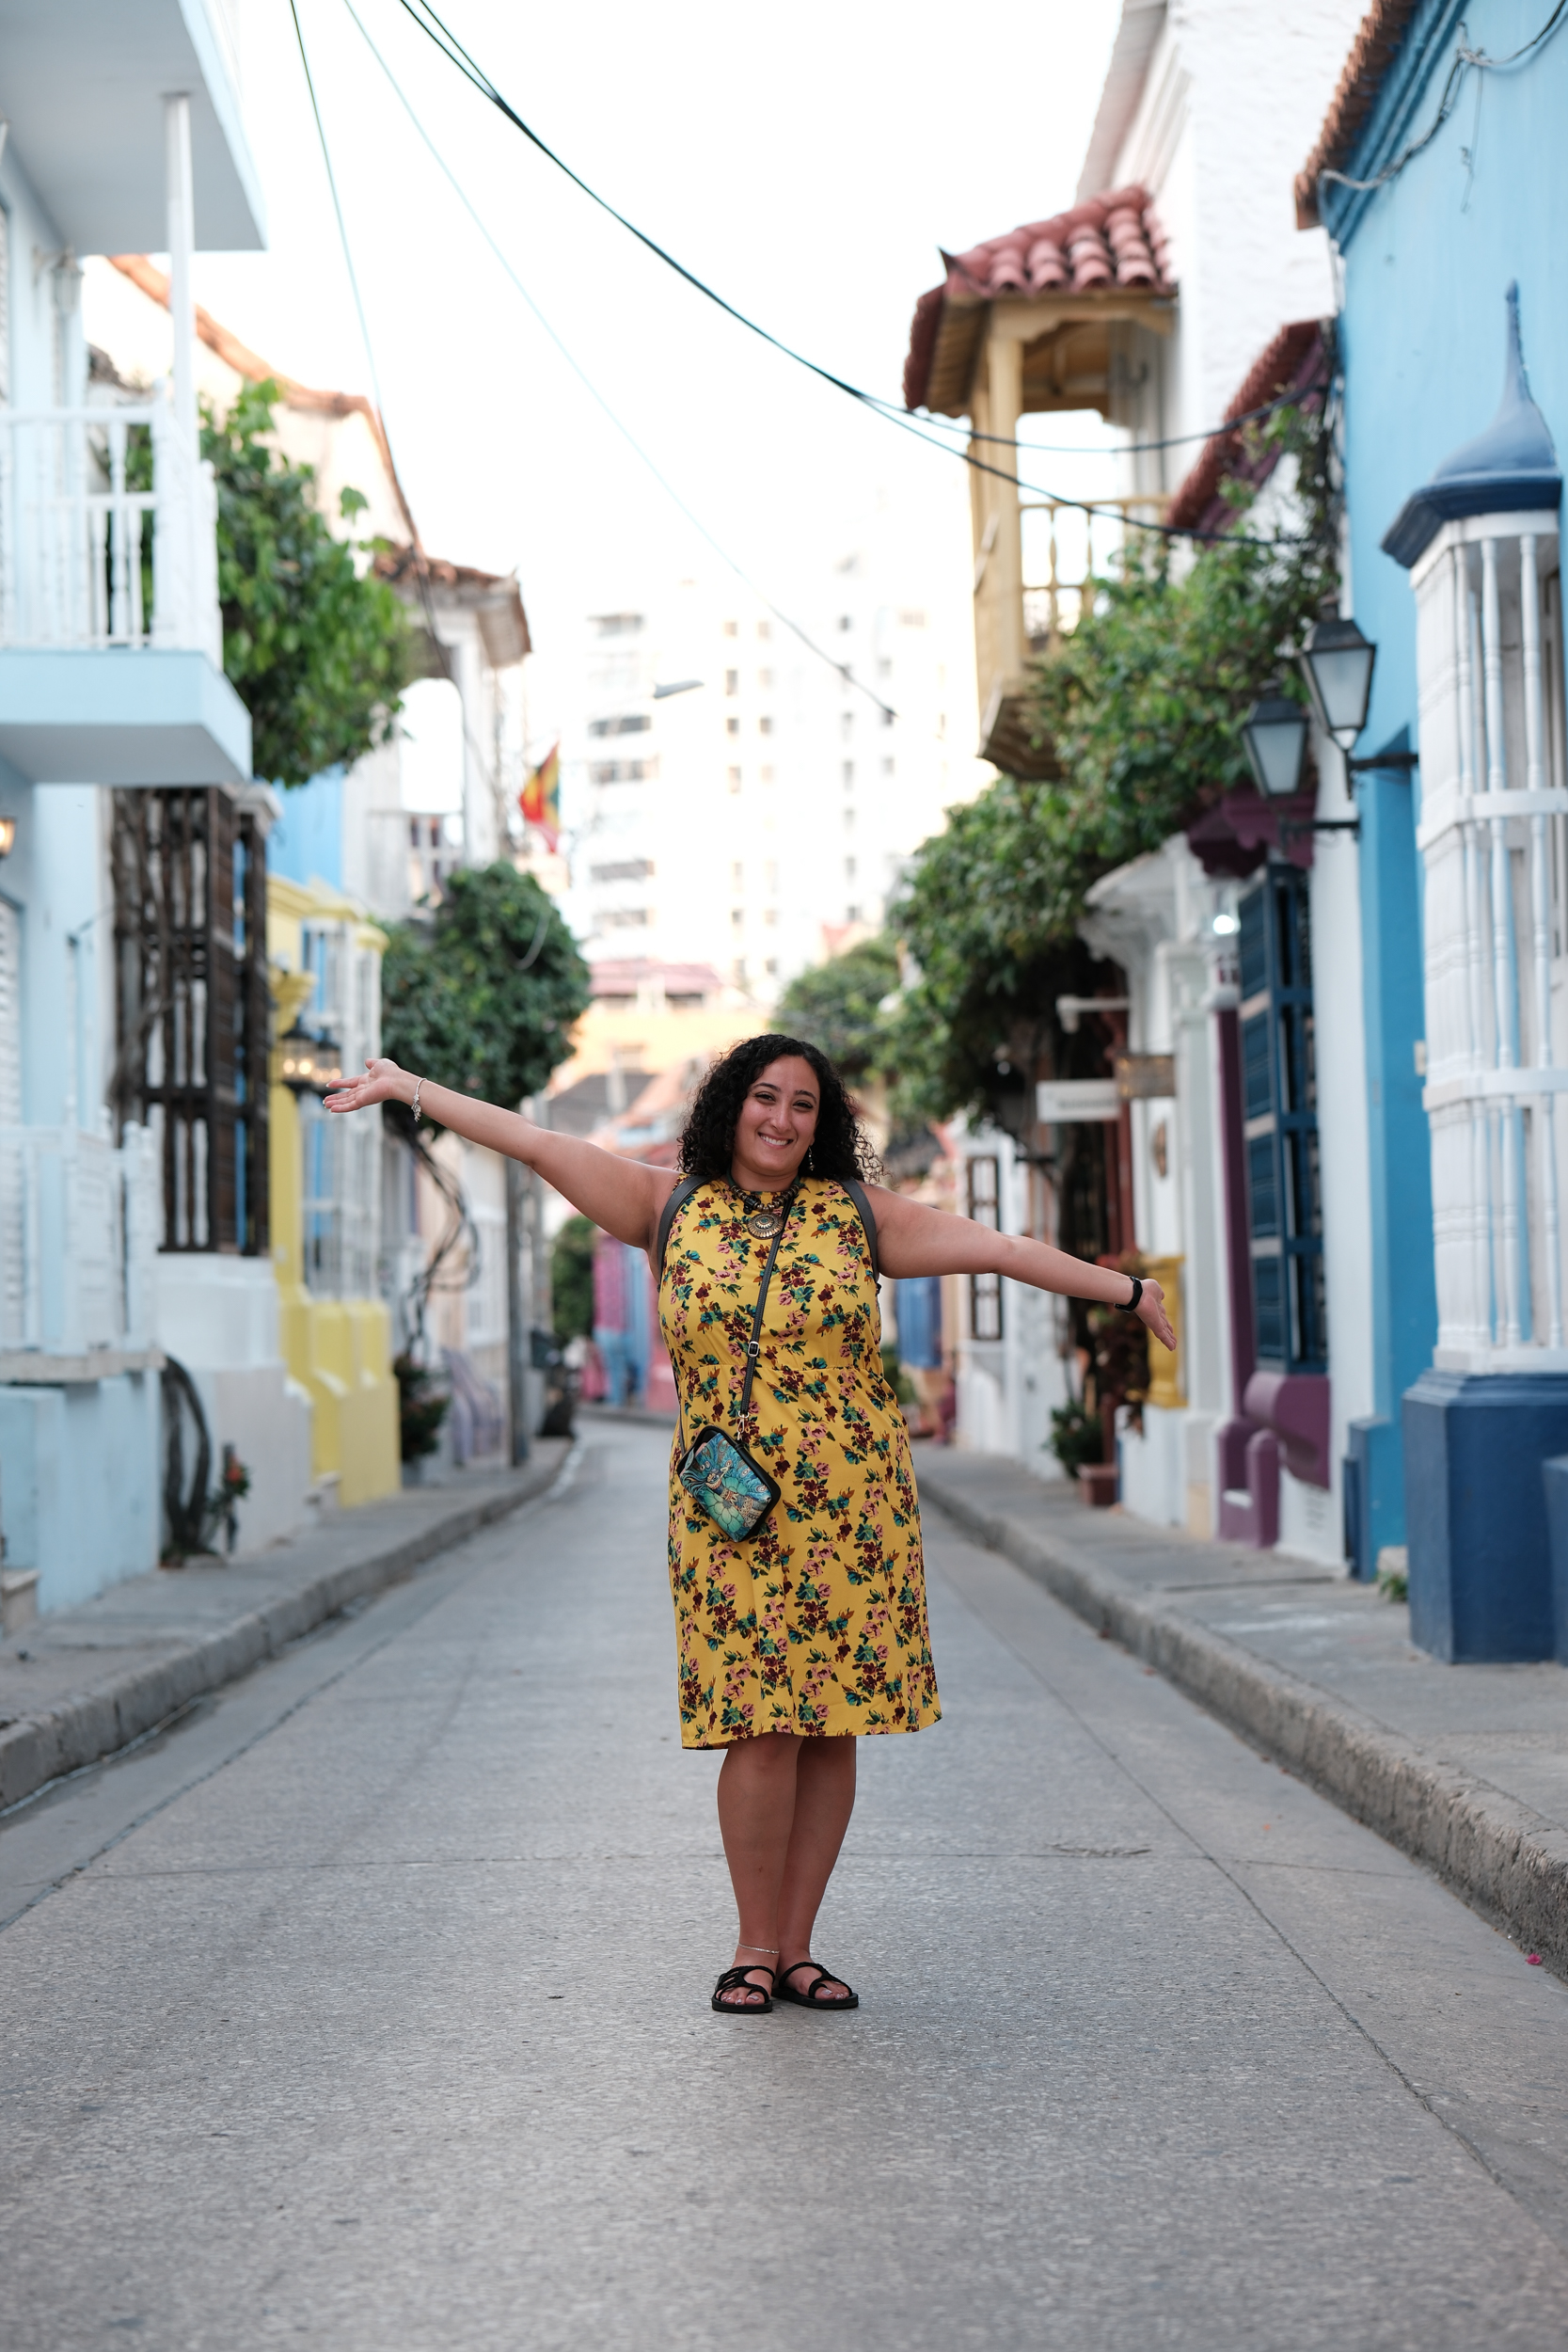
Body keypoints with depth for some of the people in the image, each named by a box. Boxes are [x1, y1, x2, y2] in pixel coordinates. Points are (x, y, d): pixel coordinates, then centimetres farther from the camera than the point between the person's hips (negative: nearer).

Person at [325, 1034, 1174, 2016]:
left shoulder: (856, 1214, 7)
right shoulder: (671, 1207, 7)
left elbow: (996, 1247, 7)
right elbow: (541, 1145, 8)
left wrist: (1126, 1289, 7)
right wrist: (411, 1086, 9)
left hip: (855, 1509, 1)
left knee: (833, 1724, 2)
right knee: (763, 1729, -8)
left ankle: (795, 1948, 13)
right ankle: (755, 1948, 6)